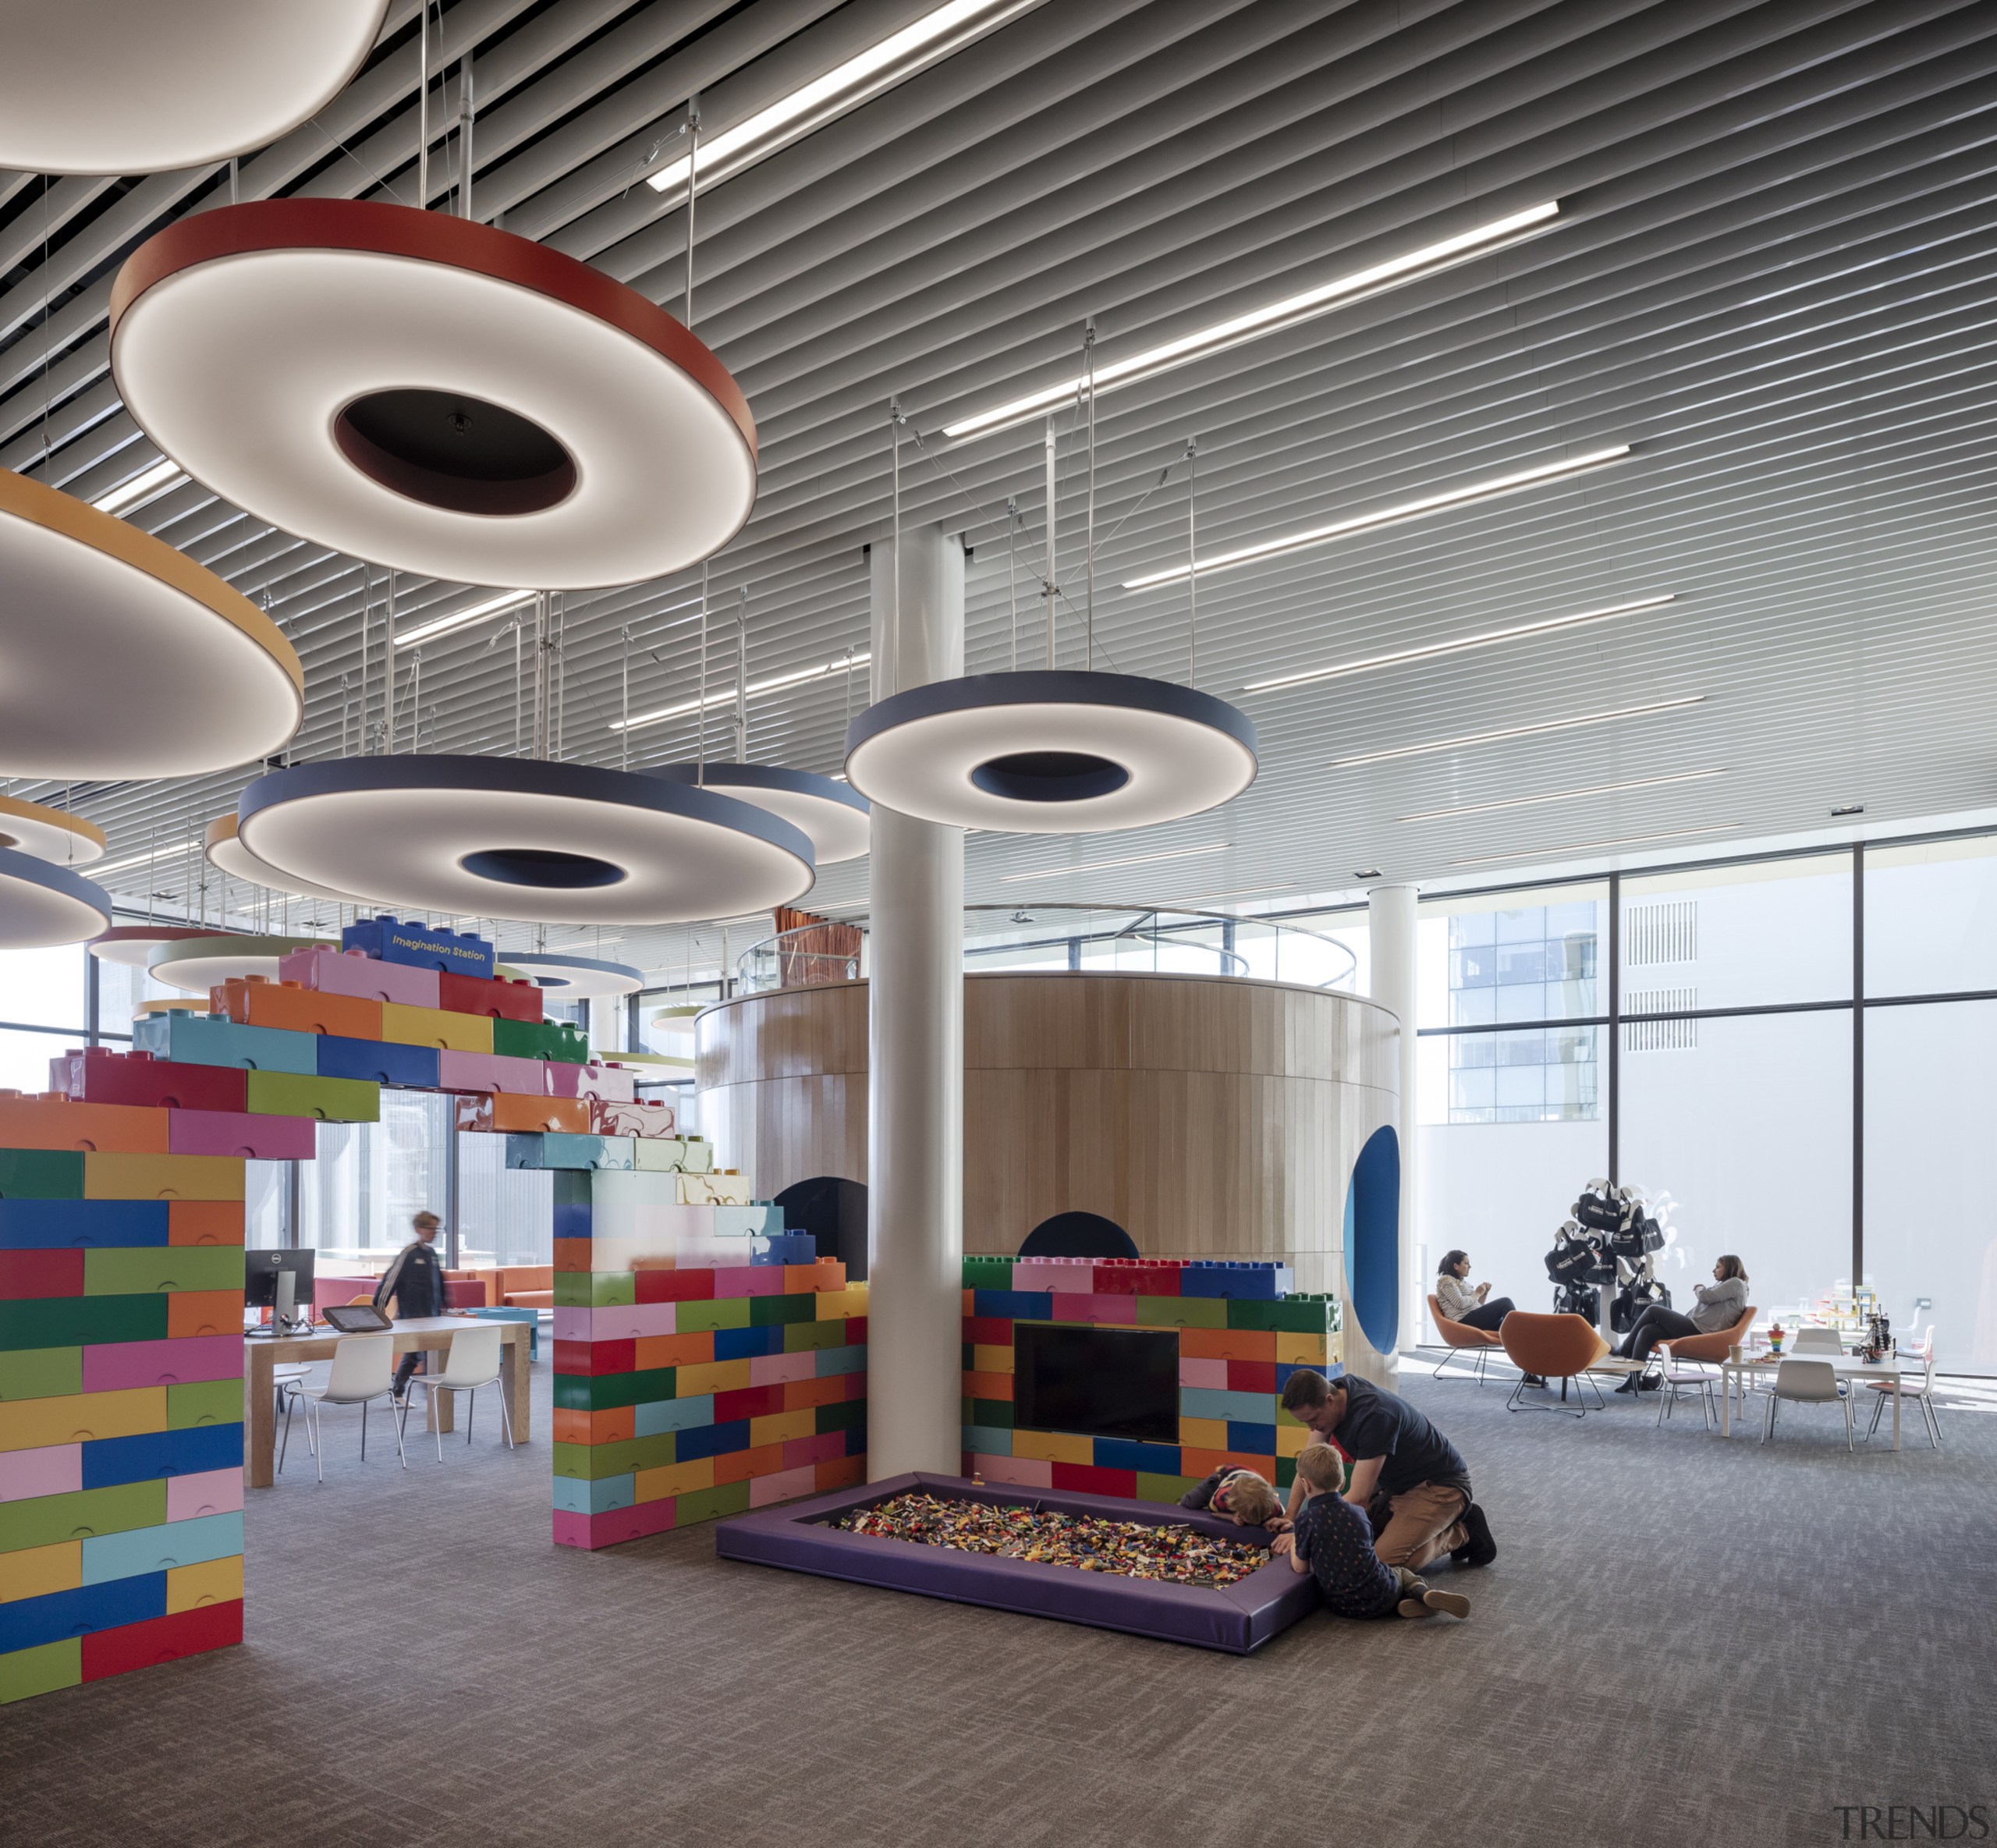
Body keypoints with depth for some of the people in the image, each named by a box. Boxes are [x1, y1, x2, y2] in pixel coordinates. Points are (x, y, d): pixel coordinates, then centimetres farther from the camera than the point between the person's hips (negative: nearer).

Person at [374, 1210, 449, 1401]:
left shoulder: (432, 1253, 11)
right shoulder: (409, 1253, -11)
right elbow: (390, 1279, -12)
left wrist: (442, 1306, 24)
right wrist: (379, 1308, -13)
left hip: (430, 1314, 7)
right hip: (412, 1314, -7)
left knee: (412, 1356, 12)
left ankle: (398, 1393, 22)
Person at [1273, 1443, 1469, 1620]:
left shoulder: (1306, 1519, -10)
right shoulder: (1355, 1512, 7)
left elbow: (1300, 1568, -4)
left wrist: (1293, 1545, 19)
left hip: (1342, 1606, -3)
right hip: (1381, 1597, 3)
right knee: (1402, 1572, 34)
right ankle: (1422, 1593, -3)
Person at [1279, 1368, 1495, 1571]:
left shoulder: (1373, 1415, -34)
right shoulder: (1331, 1392, -10)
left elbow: (1358, 1498, -33)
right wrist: (1289, 1518, -13)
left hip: (1440, 1483, -8)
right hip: (1397, 1481, 8)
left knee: (1384, 1561, -20)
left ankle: (1463, 1532, 0)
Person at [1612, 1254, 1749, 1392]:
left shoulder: (1736, 1283, -2)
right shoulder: (1726, 1285, 28)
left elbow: (1706, 1297, -11)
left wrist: (1699, 1289, 8)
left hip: (1698, 1331, -10)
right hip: (1696, 1330, 10)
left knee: (1653, 1310, -7)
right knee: (1647, 1331, -3)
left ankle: (1626, 1350, 2)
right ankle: (1634, 1378, -8)